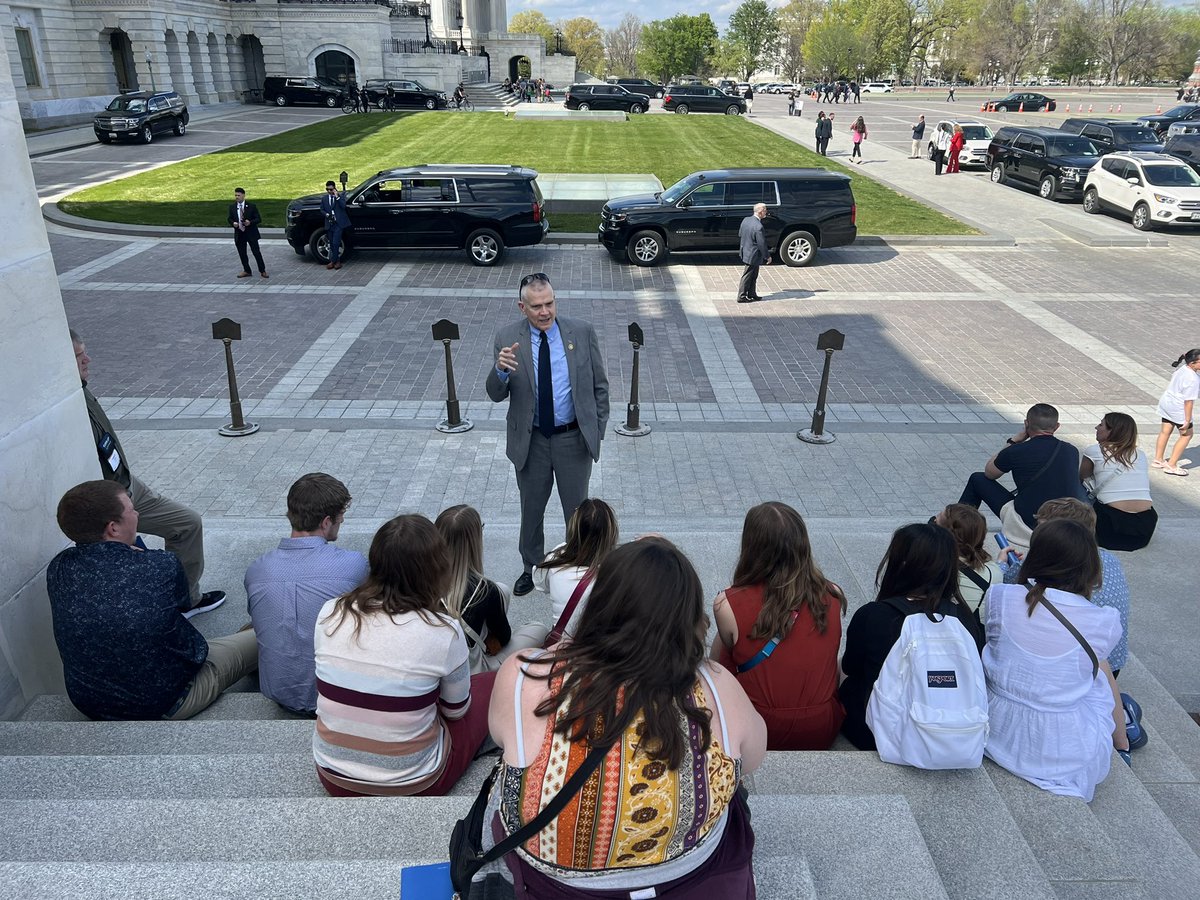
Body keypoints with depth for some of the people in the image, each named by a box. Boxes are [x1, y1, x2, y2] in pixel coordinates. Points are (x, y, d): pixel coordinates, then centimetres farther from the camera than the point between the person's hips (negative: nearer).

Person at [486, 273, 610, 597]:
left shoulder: (582, 333, -9)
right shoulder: (507, 338, -9)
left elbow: (600, 385, 0)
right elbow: (496, 395, -8)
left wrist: (598, 430, -1)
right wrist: (501, 370, -29)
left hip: (574, 438, -1)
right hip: (530, 441, 1)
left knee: (577, 509, 15)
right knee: (531, 510, 19)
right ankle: (532, 568, 41)